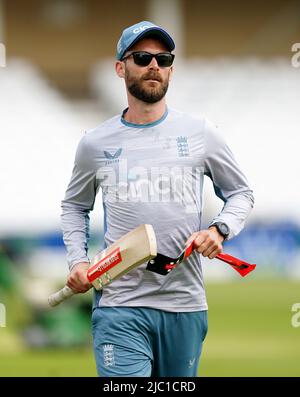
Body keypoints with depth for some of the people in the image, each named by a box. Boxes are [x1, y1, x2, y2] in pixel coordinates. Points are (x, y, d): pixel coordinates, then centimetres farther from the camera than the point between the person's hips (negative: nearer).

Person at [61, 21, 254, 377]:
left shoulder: (200, 133, 5)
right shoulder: (95, 144, 7)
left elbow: (240, 194, 16)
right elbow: (75, 206, 22)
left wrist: (220, 229, -5)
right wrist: (77, 260, 6)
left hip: (185, 306, 1)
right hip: (119, 307, -1)